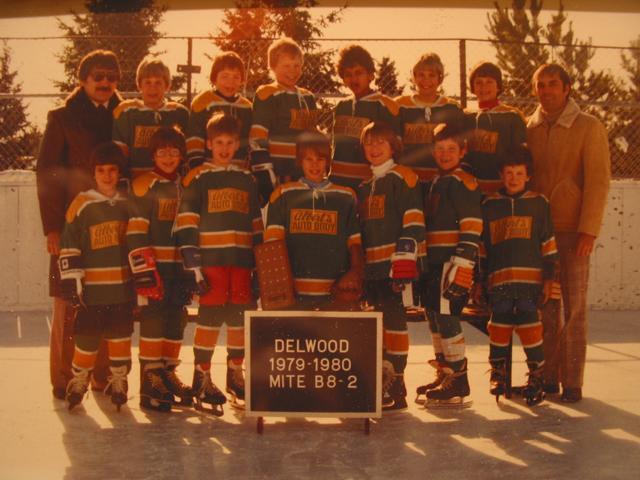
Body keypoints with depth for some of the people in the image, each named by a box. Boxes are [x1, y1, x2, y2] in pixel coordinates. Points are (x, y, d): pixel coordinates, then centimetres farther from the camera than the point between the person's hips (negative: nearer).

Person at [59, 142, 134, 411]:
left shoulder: (128, 203, 8)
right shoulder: (82, 204, -3)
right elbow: (69, 245, -4)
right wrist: (70, 279, -9)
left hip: (123, 286, 3)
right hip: (92, 287, -3)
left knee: (121, 336, 9)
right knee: (87, 337, -1)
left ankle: (118, 383, 22)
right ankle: (78, 382, 16)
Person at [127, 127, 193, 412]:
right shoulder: (145, 185, -3)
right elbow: (136, 232, -10)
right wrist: (143, 270, -17)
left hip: (180, 265, 6)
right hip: (154, 264, -6)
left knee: (177, 319, 10)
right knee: (153, 319, -9)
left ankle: (168, 375, 21)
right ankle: (150, 382, -5)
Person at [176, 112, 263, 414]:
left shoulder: (246, 180, 16)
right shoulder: (198, 178, 1)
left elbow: (256, 224, 19)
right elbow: (186, 225, -4)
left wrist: (260, 263, 15)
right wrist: (193, 264, -10)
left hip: (241, 259, 5)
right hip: (211, 258, -4)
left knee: (240, 316, 7)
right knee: (210, 315, -7)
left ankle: (235, 374, 20)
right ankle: (202, 377, 2)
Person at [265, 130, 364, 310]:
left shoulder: (346, 197, 14)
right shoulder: (283, 195, 12)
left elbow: (355, 242, 12)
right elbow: (273, 242, 6)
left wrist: (355, 272, -8)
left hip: (336, 292, 1)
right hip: (293, 292, 0)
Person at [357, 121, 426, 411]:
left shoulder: (402, 178, -4)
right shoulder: (364, 187, 21)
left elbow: (413, 222, -11)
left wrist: (406, 258, -18)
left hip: (394, 261, -8)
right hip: (371, 264, 8)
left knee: (392, 316, -11)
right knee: (378, 317, 12)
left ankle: (396, 387, -8)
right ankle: (383, 380, 22)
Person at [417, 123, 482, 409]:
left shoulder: (461, 182, -9)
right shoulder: (436, 183, 20)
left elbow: (472, 227, -16)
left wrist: (462, 265, -22)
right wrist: (424, 263, 24)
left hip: (452, 261, -10)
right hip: (435, 262, 10)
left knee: (446, 316, -11)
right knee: (435, 315, 14)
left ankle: (458, 383, -6)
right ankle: (444, 376, 27)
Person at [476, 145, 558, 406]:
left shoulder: (538, 203, 7)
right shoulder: (489, 205, 11)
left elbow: (548, 244, 7)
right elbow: (481, 246, 13)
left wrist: (548, 278, 1)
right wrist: (479, 281, 10)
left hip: (529, 279, -2)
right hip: (498, 279, 2)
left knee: (529, 324, -6)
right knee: (499, 324, 2)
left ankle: (537, 377, 5)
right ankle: (497, 374, 18)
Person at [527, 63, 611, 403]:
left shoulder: (589, 127, -2)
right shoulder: (528, 129, 10)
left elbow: (598, 180, -7)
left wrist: (589, 231, -14)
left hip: (573, 229, -4)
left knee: (574, 305, -2)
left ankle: (572, 381, 3)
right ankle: (547, 375, 13)